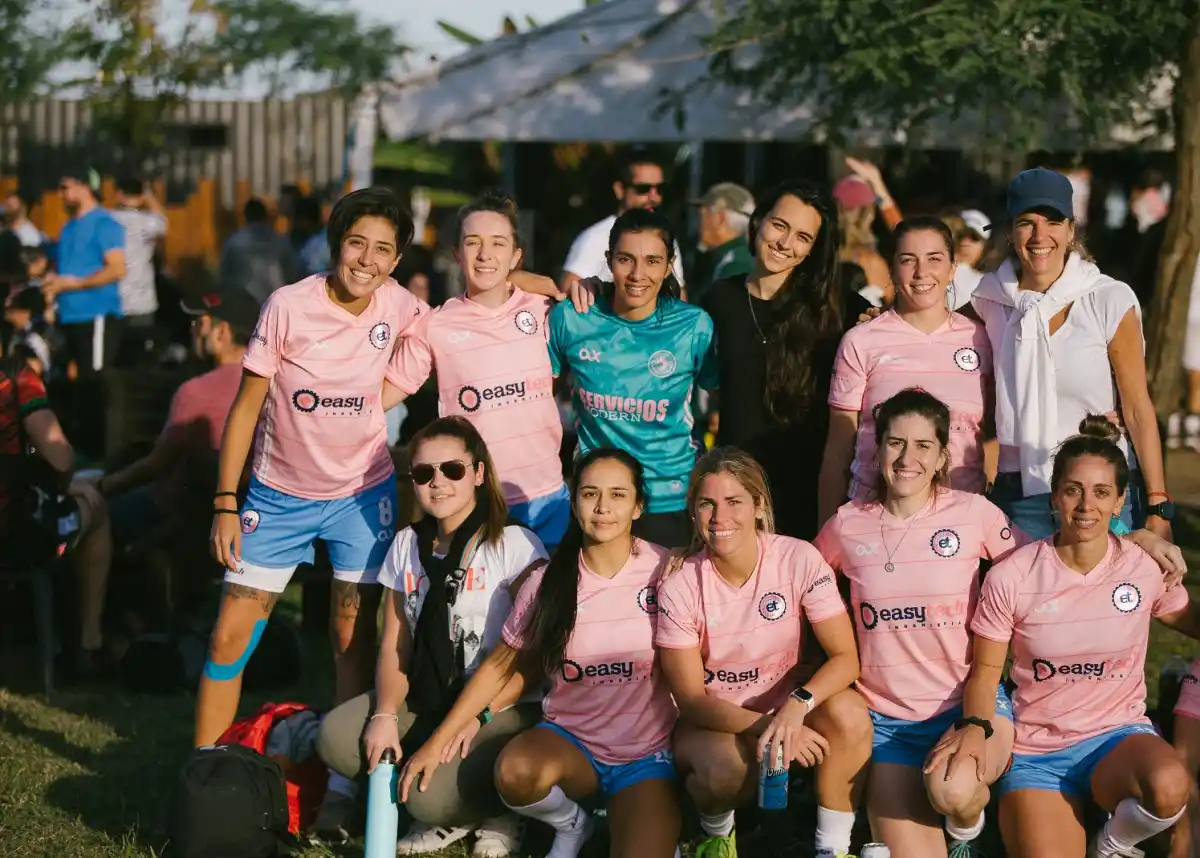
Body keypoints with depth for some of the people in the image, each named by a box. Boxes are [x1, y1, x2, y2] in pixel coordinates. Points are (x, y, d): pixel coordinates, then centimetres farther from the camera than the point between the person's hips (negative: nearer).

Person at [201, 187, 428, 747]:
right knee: (229, 639, -3)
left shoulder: (397, 306, -9)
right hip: (279, 495, -1)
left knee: (353, 639, 6)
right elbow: (245, 407, -9)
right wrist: (225, 505, -12)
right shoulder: (289, 306, -16)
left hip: (362, 493, 1)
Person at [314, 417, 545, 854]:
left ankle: (492, 812, 5)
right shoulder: (407, 545, 10)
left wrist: (473, 718, -21)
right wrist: (385, 714, -11)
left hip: (501, 709, -6)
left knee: (432, 795, -30)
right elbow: (394, 644, 7)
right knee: (336, 737, -20)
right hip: (424, 701, 6)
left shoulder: (514, 545, -8)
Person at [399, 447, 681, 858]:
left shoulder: (665, 573, -9)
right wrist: (438, 740, 0)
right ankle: (570, 825, 2)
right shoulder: (548, 582, -3)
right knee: (514, 772, -32)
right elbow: (504, 665, 4)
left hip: (648, 753, -2)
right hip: (570, 740, 2)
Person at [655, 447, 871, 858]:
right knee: (723, 770, -36)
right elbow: (691, 699, -14)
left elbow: (845, 657, -16)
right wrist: (766, 727, -30)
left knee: (849, 714, -31)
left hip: (786, 703, 2)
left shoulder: (799, 560, -16)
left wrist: (799, 705, -36)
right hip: (712, 718, -1)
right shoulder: (679, 588, -17)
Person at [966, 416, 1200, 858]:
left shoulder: (1147, 569, -3)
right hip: (1035, 751, -1)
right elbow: (985, 671, 2)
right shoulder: (1010, 578, -8)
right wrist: (975, 725, -19)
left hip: (1118, 737, 1)